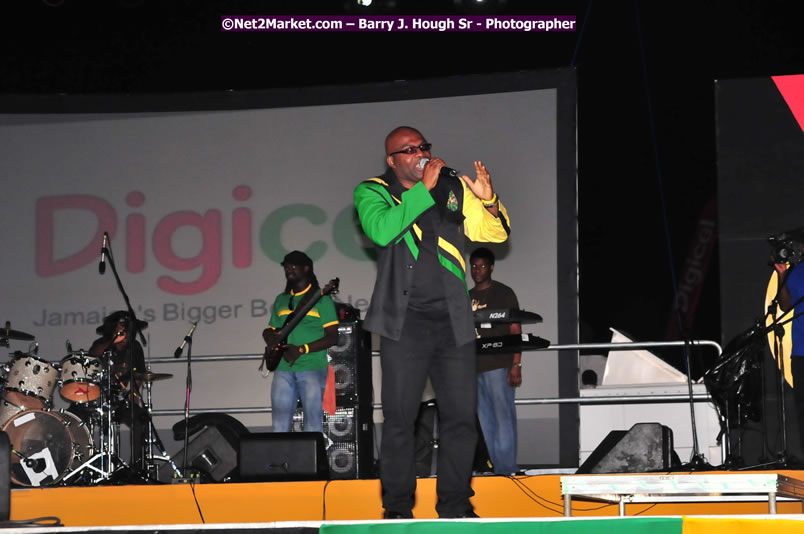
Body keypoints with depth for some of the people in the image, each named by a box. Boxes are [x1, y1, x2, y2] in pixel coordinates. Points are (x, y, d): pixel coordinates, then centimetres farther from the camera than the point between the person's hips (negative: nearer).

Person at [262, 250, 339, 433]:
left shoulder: (321, 298, 2)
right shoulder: (281, 300, 20)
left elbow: (332, 337, -4)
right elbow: (271, 331, 26)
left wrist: (302, 350, -14)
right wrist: (270, 336, 0)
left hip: (313, 368, -5)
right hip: (283, 369, 5)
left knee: (313, 418, -7)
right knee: (280, 423, 1)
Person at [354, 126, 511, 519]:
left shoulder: (454, 189, 12)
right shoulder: (372, 192, 4)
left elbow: (495, 234, 8)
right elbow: (382, 229, -17)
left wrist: (488, 201, -12)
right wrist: (424, 189, -16)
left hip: (453, 321, 3)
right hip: (405, 321, -3)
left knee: (461, 416, 3)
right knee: (399, 418, -2)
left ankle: (455, 506, 13)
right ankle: (397, 508, 6)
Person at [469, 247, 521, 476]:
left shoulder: (504, 293, 2)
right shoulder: (467, 298, 16)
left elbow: (515, 330, -3)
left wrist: (516, 365, -11)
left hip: (498, 365, -5)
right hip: (473, 367, 5)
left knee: (503, 417, -6)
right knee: (484, 420, 5)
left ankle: (505, 469, -6)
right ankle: (490, 467, 8)